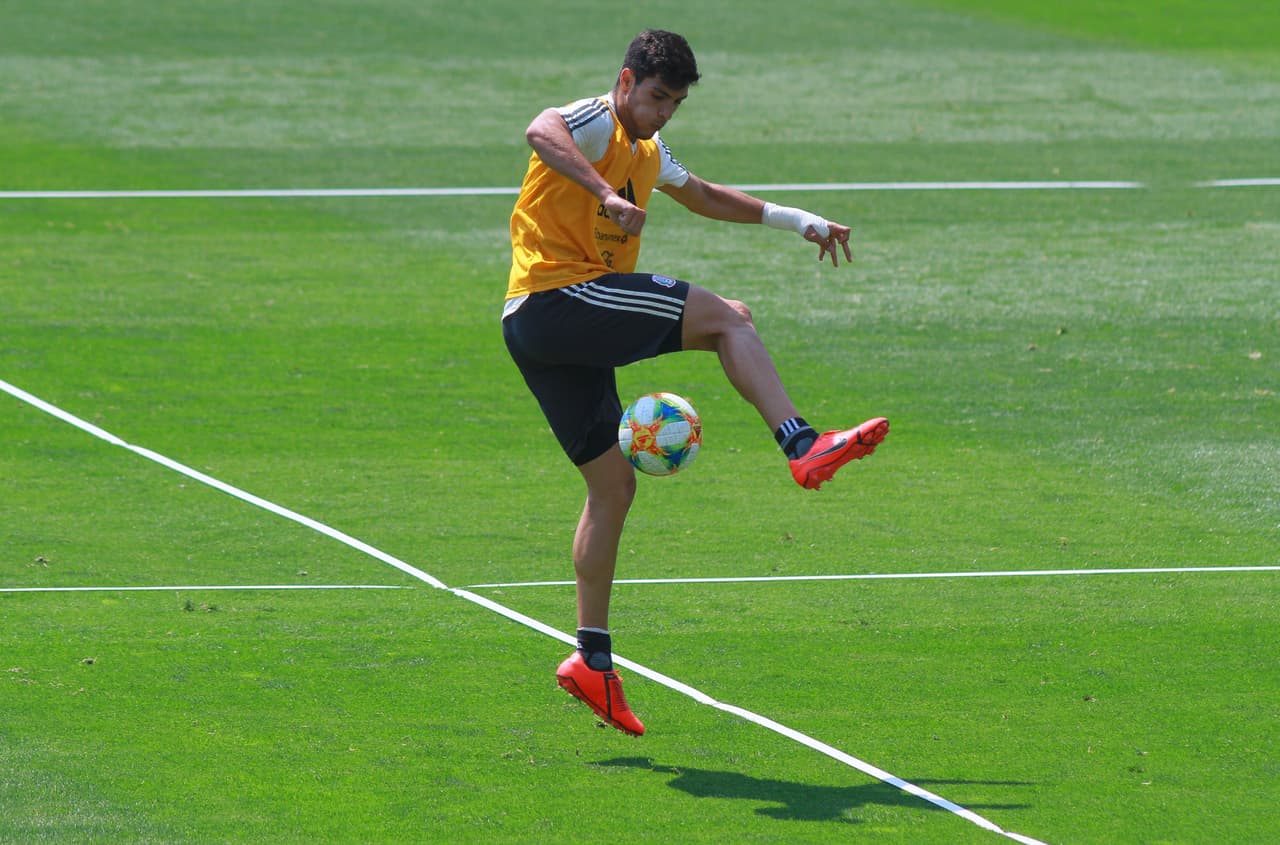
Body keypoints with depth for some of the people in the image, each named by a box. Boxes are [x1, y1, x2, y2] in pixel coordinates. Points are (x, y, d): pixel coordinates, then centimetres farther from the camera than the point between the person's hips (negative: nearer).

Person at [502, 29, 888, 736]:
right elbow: (541, 132, -30)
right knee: (726, 317, -15)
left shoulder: (647, 153, 24)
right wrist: (608, 195, -43)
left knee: (614, 485, 10)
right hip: (554, 298, -10)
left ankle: (593, 660, 12)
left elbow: (706, 198, 43)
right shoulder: (597, 123, -6)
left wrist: (797, 220, 41)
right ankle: (803, 447, -21)